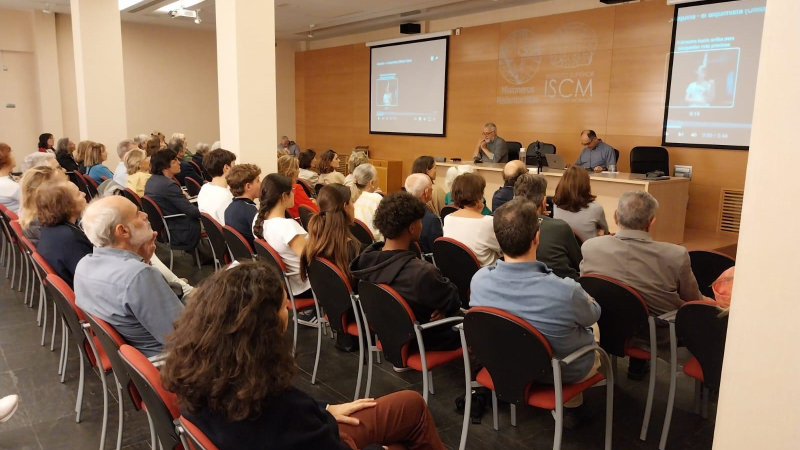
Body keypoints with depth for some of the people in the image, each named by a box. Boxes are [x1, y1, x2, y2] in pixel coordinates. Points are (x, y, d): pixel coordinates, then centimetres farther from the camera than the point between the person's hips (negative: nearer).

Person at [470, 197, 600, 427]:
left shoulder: (478, 280, -25)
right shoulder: (565, 291, -38)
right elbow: (593, 315, -13)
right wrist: (581, 294, 10)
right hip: (564, 371, -4)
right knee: (597, 329, 29)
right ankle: (573, 406, 43)